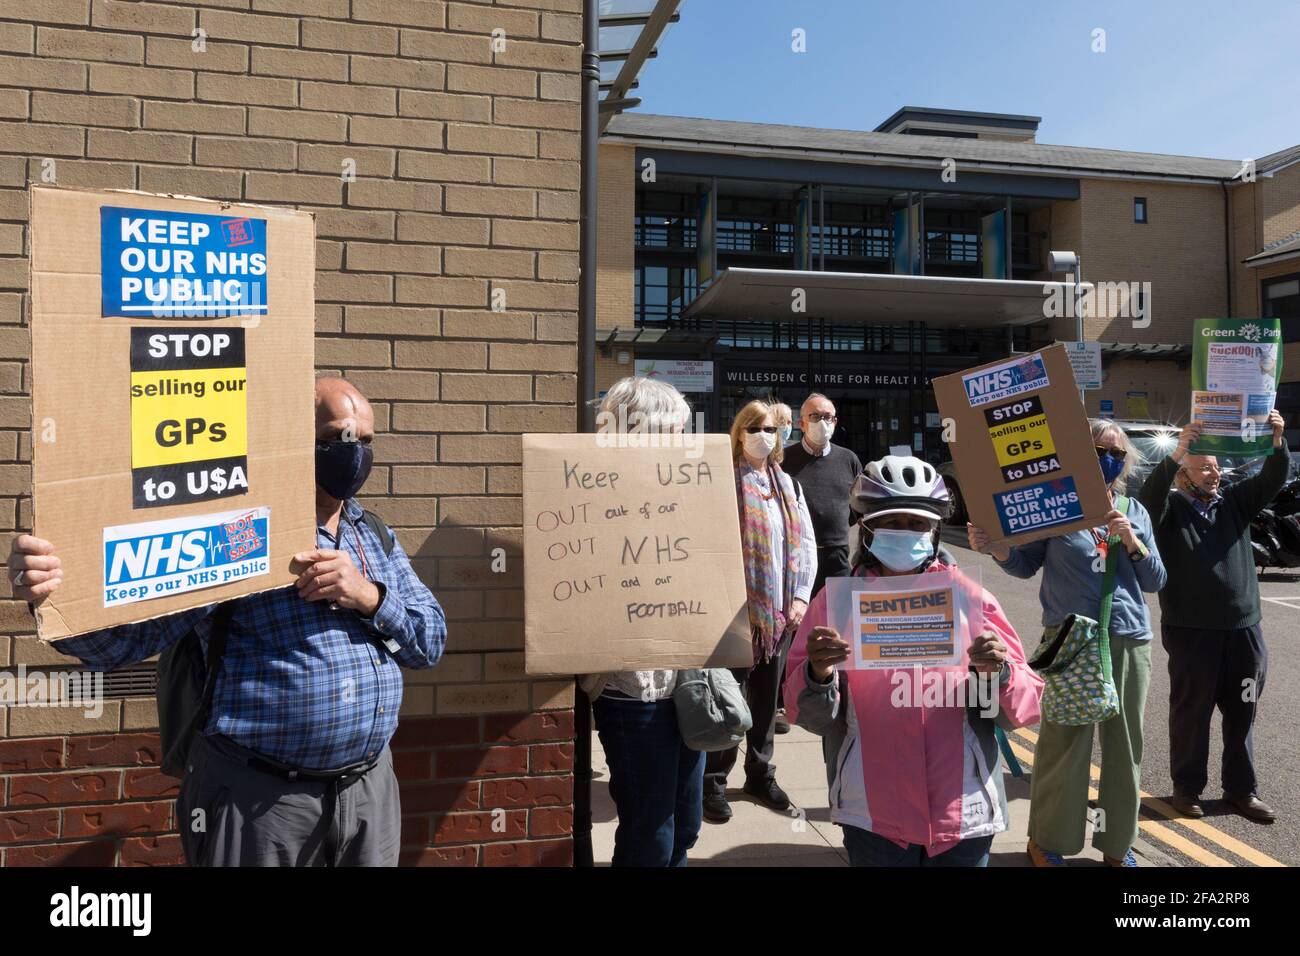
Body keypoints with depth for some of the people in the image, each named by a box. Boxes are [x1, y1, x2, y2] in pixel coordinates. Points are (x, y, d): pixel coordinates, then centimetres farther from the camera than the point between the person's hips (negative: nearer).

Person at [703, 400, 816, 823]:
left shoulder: (787, 484, 13)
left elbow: (805, 542, 11)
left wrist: (800, 596, 1)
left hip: (780, 611, 5)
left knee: (766, 696, 15)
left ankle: (760, 774, 29)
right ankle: (713, 782, 12)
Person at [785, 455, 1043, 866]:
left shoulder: (971, 598, -1)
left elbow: (1025, 707, -1)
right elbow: (810, 717, -2)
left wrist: (999, 672, -22)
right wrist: (819, 673, -23)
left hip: (963, 814, 1)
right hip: (874, 818, -1)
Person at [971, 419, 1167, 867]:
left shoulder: (1134, 511, 9)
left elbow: (1155, 581, 8)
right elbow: (1025, 564, 2)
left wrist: (1131, 540, -9)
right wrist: (994, 547, -17)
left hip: (1131, 641, 4)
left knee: (1125, 745, 11)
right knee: (1063, 744, 0)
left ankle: (1118, 842, 28)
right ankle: (1047, 840, 17)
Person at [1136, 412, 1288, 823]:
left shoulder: (1235, 501, 10)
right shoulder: (1171, 508, -3)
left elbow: (1272, 480, 0)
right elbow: (1148, 499, -24)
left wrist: (1278, 441, -17)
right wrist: (1177, 453, -33)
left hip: (1244, 628, 5)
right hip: (1191, 631, -4)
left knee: (1242, 712, 13)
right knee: (1191, 711, 6)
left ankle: (1241, 789, 25)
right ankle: (1187, 787, 18)